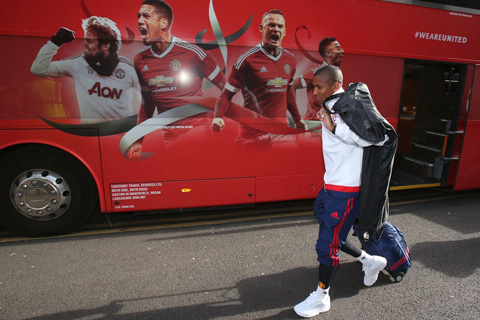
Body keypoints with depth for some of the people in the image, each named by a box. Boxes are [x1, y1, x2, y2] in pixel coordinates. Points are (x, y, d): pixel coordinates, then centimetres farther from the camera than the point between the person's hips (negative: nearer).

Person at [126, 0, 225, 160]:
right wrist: (138, 141, 13)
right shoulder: (139, 60, 5)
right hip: (168, 135, 4)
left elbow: (226, 88, -5)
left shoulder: (191, 53, -11)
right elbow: (147, 103, 15)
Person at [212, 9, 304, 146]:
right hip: (253, 130, -5)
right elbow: (227, 93, -7)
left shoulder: (290, 60, 8)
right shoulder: (247, 60, -9)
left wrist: (297, 119, 25)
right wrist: (218, 117, -25)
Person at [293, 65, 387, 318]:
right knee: (332, 235, 21)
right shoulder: (332, 108, 9)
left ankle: (321, 297, 22)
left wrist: (334, 128, -31)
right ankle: (370, 261, 43)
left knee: (328, 243, 2)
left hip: (345, 190, -9)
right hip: (331, 186, 9)